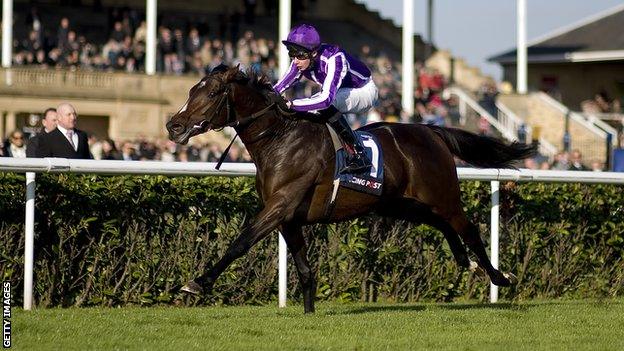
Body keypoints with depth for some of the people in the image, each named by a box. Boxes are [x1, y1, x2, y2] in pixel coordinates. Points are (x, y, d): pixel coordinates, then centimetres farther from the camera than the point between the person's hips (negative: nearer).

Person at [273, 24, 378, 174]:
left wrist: (292, 105, -50)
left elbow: (326, 98, -46)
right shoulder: (301, 61, -15)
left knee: (326, 106, -34)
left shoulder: (334, 59, -37)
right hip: (339, 92, 8)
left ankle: (358, 156, -29)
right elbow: (280, 87, -7)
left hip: (365, 92, -8)